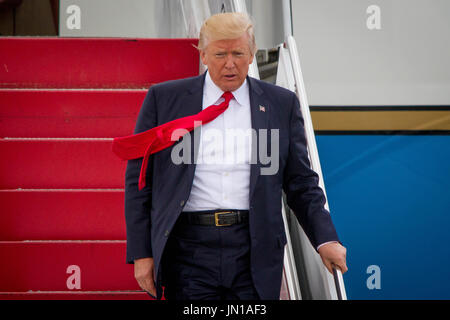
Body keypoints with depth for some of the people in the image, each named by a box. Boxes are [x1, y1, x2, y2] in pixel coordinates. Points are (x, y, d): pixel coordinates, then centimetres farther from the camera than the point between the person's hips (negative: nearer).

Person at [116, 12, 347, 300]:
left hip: (255, 252, 1)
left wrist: (325, 238, -2)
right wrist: (141, 253, 0)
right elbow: (139, 179, 6)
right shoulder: (163, 99, 6)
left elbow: (301, 183, 12)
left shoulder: (281, 104, 9)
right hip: (189, 249, -1)